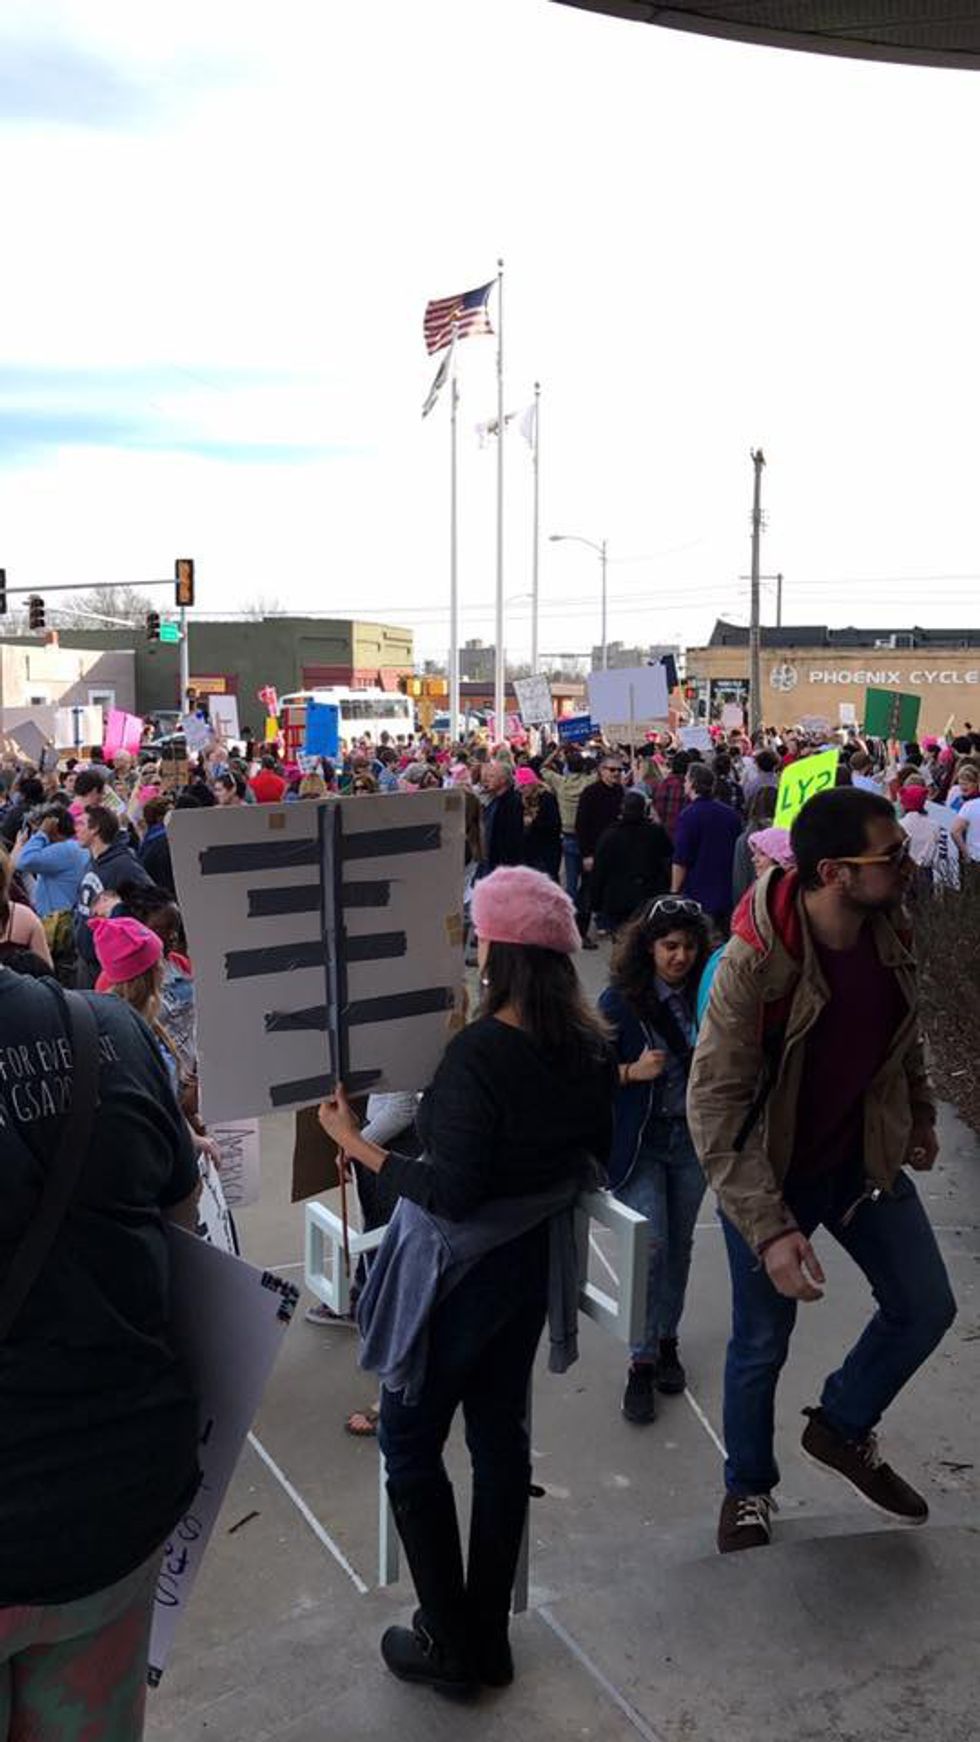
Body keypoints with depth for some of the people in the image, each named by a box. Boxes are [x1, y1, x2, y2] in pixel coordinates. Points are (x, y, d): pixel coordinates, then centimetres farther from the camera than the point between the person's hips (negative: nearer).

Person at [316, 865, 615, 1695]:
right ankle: (490, 1635, 33)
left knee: (410, 1443, 12)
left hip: (461, 1269, -7)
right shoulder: (589, 1045, -3)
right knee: (500, 1432, 19)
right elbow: (593, 1154, 8)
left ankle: (453, 1645, 22)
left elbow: (455, 1193, -27)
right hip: (531, 1260, 7)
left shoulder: (481, 1052, -26)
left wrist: (358, 1145, -20)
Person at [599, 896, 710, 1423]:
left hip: (692, 1139, 3)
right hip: (639, 1142, -3)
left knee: (678, 1245, 15)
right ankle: (642, 1363, 6)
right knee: (652, 1246, -8)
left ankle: (667, 1340, 34)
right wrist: (633, 1072, -20)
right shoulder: (621, 1000, -10)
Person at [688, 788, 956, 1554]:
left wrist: (920, 1114, 20)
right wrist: (769, 1226, -32)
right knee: (762, 1344, 11)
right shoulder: (756, 963, -30)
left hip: (865, 1158, 6)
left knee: (926, 1306, 12)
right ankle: (749, 1487, 38)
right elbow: (714, 1104, -27)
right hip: (772, 1174, -5)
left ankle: (842, 1427, 37)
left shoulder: (889, 931, -11)